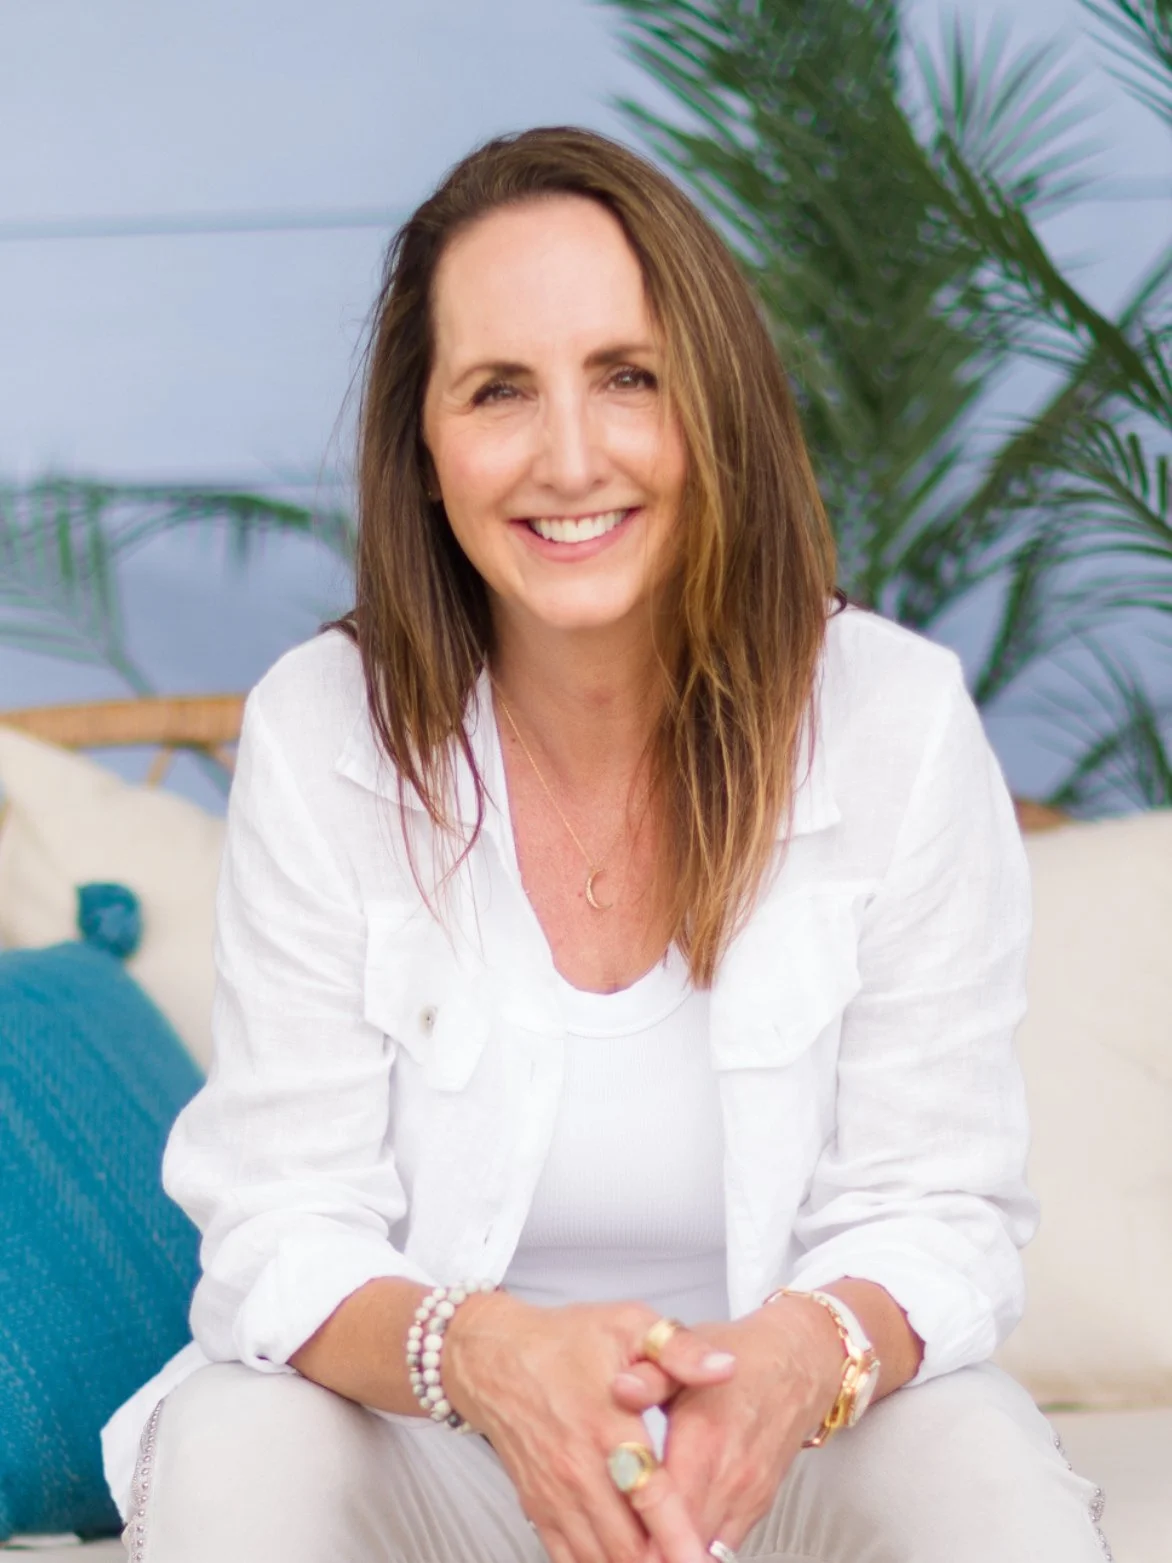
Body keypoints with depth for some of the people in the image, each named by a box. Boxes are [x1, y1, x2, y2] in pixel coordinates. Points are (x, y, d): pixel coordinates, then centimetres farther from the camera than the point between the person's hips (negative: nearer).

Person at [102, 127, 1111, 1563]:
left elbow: (937, 1208, -8)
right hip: (423, 1433, 0)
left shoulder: (900, 727, -12)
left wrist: (812, 1352, -33)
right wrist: (478, 1351, -35)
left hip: (797, 1429, 1)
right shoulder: (319, 734, -11)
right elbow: (285, 1227, -11)